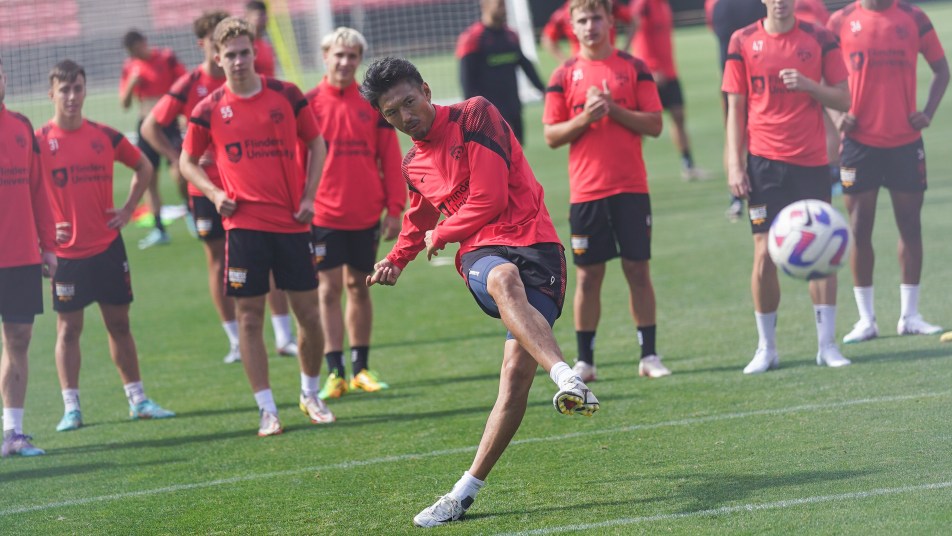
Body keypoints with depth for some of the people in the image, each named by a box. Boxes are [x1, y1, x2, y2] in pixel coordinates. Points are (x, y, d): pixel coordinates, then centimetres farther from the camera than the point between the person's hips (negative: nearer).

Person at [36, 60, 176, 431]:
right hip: (66, 252, -3)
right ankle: (71, 409, 4)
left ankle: (137, 399, 15)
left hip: (108, 246, 3)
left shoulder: (104, 136, 3)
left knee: (119, 323, 9)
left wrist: (128, 209, 7)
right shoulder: (39, 141, -6)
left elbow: (144, 168, 17)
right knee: (68, 329, 1)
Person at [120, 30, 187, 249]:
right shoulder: (130, 67, 6)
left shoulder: (167, 58, -5)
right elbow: (124, 103, 8)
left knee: (178, 173, -16)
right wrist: (131, 83, -10)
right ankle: (159, 229, 10)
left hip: (169, 123, -4)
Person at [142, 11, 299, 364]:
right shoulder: (189, 86, -5)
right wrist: (180, 158, -8)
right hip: (207, 186, -1)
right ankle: (236, 342, 13)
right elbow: (150, 127, 0)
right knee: (218, 260, 4)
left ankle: (284, 337, 4)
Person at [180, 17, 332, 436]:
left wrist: (309, 196, 2)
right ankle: (267, 409, 4)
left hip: (292, 221, 1)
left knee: (308, 312, 4)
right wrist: (214, 194, -5)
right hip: (243, 224, -1)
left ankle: (310, 394, 25)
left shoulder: (286, 95, 2)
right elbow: (188, 161, 12)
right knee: (249, 316, -2)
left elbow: (315, 143, 13)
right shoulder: (209, 110, 0)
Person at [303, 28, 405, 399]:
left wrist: (394, 208, 1)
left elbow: (390, 158, 5)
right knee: (329, 289, -3)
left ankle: (361, 368, 18)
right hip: (324, 214, -2)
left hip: (366, 215, 2)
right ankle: (335, 372, -1)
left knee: (359, 287, 10)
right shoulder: (309, 104, -2)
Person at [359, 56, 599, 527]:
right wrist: (396, 260, 23)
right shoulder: (414, 165, 20)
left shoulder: (474, 117, -2)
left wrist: (441, 235, 9)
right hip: (481, 254, 3)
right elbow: (420, 220, 41)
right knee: (504, 281, -38)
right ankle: (568, 380, -61)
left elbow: (489, 200, -6)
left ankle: (467, 489, -12)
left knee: (518, 369, -19)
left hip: (533, 244, -3)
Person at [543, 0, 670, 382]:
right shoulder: (564, 76, 4)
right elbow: (551, 136, 2)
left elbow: (654, 125, -1)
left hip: (631, 188, 0)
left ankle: (649, 355, 8)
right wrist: (585, 117, -14)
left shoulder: (634, 68, 4)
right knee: (588, 275, 3)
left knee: (638, 270, 1)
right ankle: (584, 361, 9)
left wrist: (615, 109, -13)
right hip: (586, 190, 0)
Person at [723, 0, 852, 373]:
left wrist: (808, 85, -16)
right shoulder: (743, 42, 2)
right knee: (764, 254, -3)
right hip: (764, 161, 0)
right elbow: (736, 108, 4)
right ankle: (766, 349, 7)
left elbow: (842, 100, 2)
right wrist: (734, 165, -2)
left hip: (812, 160, 0)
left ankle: (827, 345, 6)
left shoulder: (820, 39, 2)